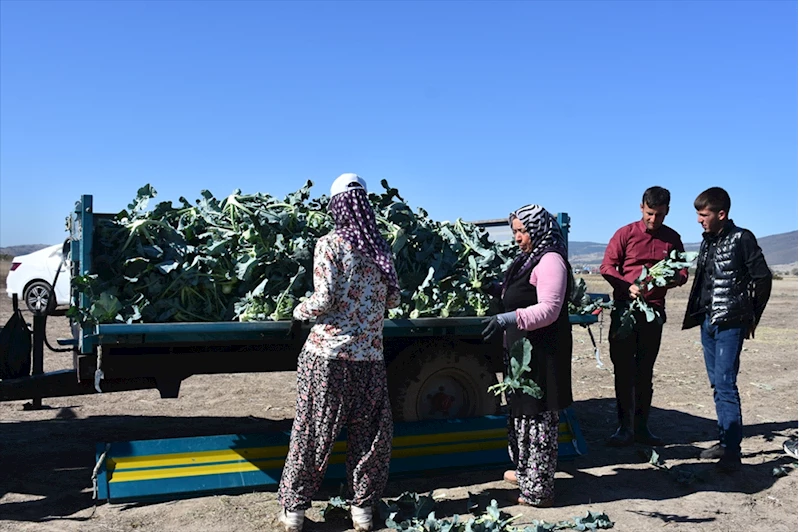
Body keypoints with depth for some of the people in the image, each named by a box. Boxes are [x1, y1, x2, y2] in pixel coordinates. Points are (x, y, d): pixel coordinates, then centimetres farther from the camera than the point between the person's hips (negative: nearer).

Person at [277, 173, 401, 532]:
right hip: (369, 356, 3)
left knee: (311, 431, 7)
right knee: (369, 433, 14)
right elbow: (393, 298, 11)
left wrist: (299, 311, 5)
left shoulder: (329, 244, -6)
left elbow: (324, 299, -13)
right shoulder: (381, 249, 5)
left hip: (327, 353, -2)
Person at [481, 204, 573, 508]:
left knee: (538, 415, -4)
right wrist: (497, 288, 12)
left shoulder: (550, 260, -14)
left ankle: (539, 490, 6)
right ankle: (526, 473, 33)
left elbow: (549, 309, -23)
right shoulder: (528, 259, 16)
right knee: (522, 410, 18)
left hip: (541, 352, -10)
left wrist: (509, 319, -33)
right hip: (522, 347, 10)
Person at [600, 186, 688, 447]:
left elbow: (683, 273, 10)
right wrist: (628, 287, -19)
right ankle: (625, 427, 5)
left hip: (654, 310, 2)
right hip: (625, 308, -2)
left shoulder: (672, 239, 8)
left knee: (645, 371, 8)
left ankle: (641, 426, 15)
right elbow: (606, 266, -4)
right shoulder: (626, 233, 0)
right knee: (624, 369, -1)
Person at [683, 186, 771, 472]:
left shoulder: (742, 239, -8)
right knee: (717, 384, 12)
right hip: (707, 322, 8)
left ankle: (732, 451, -7)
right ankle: (725, 440, 21)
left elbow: (762, 278, -6)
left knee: (725, 384, -11)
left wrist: (752, 317, 0)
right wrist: (699, 314, 12)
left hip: (730, 324, -7)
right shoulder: (707, 241, 13)